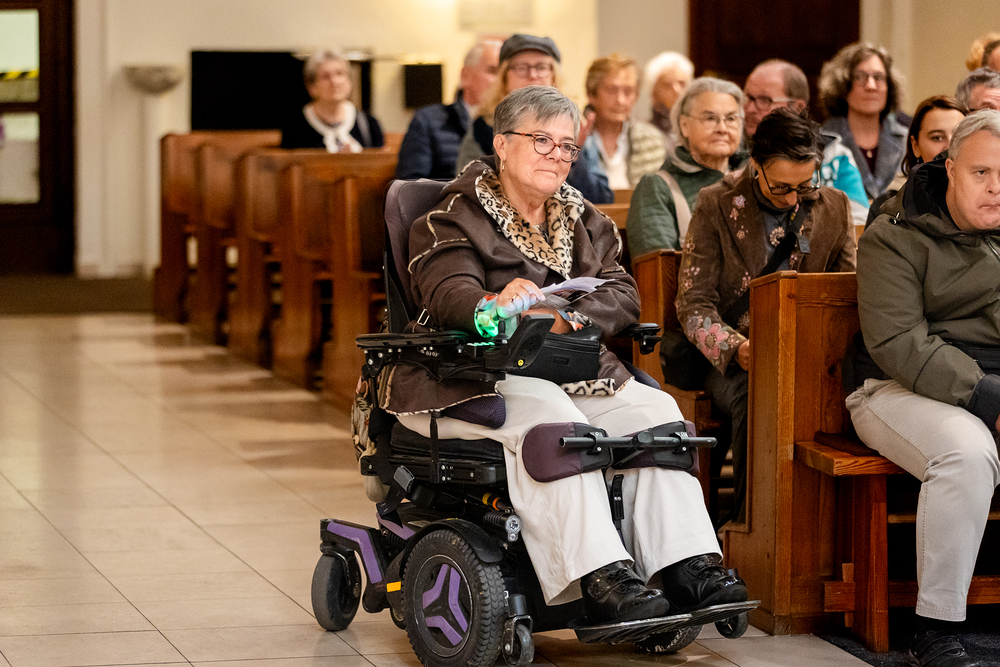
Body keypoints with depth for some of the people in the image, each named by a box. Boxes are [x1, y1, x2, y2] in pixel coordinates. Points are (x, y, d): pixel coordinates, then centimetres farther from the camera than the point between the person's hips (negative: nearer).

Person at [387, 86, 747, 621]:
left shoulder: (581, 220, 20)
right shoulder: (457, 216, 2)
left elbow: (621, 292, 6)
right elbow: (446, 292, -17)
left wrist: (565, 319, -18)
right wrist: (494, 305, -42)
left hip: (573, 373, 6)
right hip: (478, 377, -6)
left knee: (653, 410, -17)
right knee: (548, 421, -35)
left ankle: (687, 566, -23)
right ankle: (600, 579, -43)